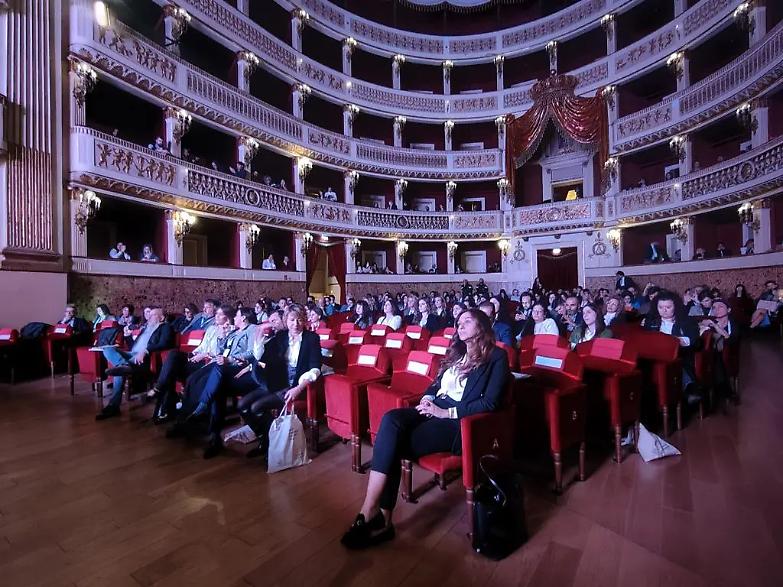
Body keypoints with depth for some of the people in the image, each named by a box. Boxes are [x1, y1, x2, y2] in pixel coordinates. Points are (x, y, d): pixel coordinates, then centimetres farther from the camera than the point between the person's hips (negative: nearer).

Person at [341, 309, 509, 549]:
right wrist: (427, 399, 1)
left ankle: (370, 513, -15)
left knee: (391, 441, -25)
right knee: (391, 419, -26)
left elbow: (490, 403, -10)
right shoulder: (457, 353, 23)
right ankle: (379, 516, -26)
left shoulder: (497, 357, 1)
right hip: (434, 411, 6)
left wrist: (447, 412, -15)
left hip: (460, 421, -6)